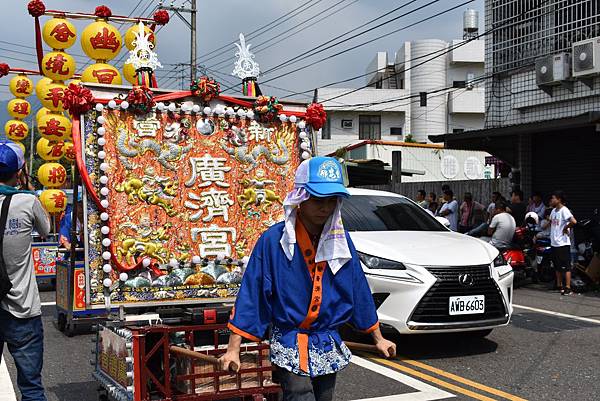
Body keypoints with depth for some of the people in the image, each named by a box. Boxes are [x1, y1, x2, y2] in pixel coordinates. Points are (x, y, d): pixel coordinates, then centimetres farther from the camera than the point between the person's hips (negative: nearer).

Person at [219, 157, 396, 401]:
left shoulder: (340, 239, 2)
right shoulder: (274, 240, -12)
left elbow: (359, 289, 11)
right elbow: (251, 294, -10)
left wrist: (378, 339, 16)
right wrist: (233, 349, -13)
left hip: (328, 347, 5)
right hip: (289, 346, -4)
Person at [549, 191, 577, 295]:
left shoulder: (564, 210, -14)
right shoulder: (554, 210, 12)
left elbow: (574, 222, -28)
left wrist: (566, 228, -15)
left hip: (563, 243, -9)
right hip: (554, 242, 9)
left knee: (566, 266, -5)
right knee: (557, 266, 17)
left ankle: (568, 287, -3)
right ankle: (559, 285, 28)